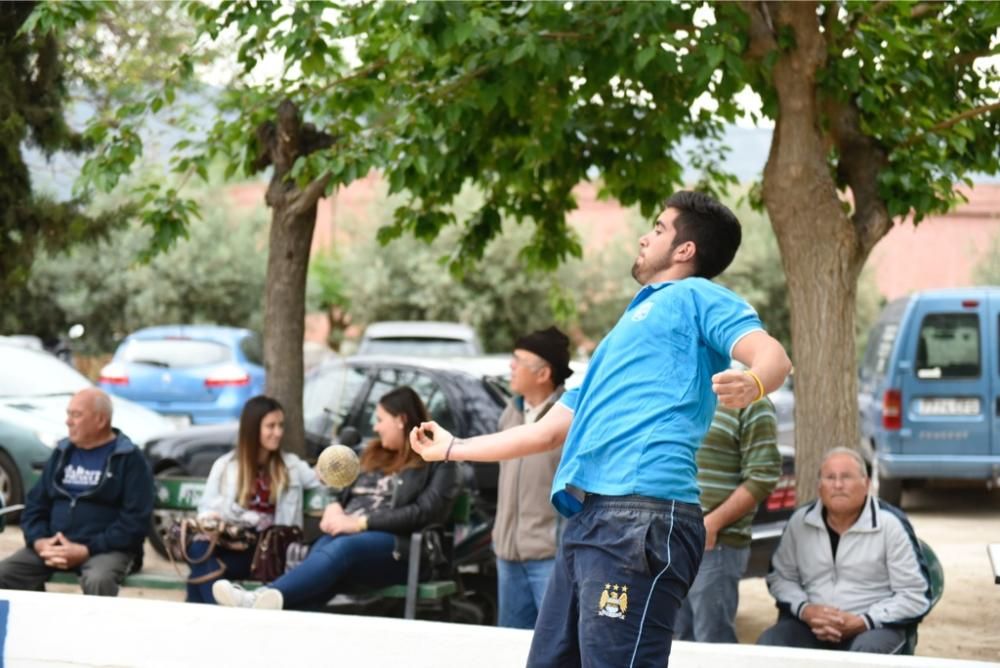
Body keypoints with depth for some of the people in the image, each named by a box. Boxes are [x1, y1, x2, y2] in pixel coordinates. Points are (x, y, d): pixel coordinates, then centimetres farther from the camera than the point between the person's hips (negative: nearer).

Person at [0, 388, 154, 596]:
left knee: (97, 581, -38)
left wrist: (86, 550, -19)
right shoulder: (62, 453, 16)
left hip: (106, 548, -5)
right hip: (53, 545, 5)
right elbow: (35, 505, 16)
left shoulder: (129, 459, -2)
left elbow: (135, 521, -10)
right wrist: (39, 542, -6)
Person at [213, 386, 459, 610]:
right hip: (347, 535, 5)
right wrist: (334, 508, 1)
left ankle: (260, 600, -58)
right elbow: (346, 494, 27)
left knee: (342, 548, -38)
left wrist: (360, 523, -14)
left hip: (394, 547, -5)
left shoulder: (437, 462, 6)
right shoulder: (374, 454, 28)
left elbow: (425, 512, -8)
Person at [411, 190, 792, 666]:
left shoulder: (695, 297, 8)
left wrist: (749, 386, -36)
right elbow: (549, 432, 39)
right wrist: (452, 449, 48)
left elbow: (772, 356, -12)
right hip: (587, 520, 9)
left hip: (640, 517, -9)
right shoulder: (627, 329, 34)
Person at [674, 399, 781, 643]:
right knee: (681, 639, 11)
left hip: (714, 544, -7)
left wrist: (712, 523, -16)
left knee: (713, 641, -5)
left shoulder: (751, 403, -7)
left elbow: (764, 477, -13)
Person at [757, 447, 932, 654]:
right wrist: (804, 610, -7)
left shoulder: (891, 525, -6)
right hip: (812, 625, 3)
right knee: (766, 646, -26)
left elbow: (916, 596, -5)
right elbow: (779, 576, 15)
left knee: (865, 651, -37)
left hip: (875, 627, -3)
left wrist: (862, 623, -16)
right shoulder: (800, 521, 5)